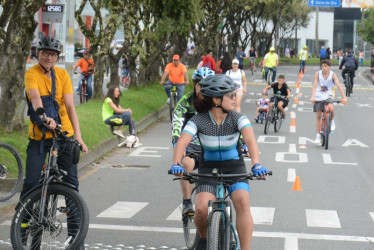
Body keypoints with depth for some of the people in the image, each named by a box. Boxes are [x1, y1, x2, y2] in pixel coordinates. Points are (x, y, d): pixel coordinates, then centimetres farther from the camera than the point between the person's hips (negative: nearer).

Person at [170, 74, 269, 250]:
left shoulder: (237, 118, -11)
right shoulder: (199, 120, -12)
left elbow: (250, 139, -27)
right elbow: (182, 142, -22)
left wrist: (256, 164, -45)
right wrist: (176, 164, -42)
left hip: (234, 167, 0)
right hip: (208, 168, 0)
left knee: (242, 203, -27)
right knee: (202, 210, -22)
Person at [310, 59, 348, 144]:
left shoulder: (332, 75, -8)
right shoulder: (318, 74, -8)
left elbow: (339, 86, -13)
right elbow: (314, 86, -13)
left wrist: (344, 97, -23)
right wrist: (312, 97, -28)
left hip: (328, 96, -1)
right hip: (318, 97, 1)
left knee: (331, 108, -31)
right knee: (318, 116, 2)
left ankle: (332, 121, 1)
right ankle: (318, 135, 14)